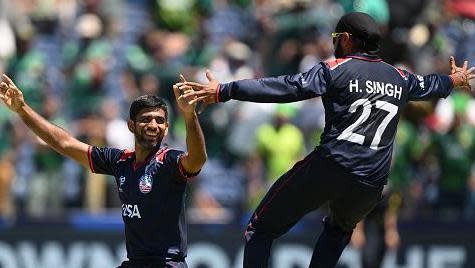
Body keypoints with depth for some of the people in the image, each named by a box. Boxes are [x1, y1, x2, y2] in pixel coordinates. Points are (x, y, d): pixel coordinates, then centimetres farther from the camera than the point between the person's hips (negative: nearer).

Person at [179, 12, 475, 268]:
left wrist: (224, 91, -16)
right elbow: (429, 85, 38)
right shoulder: (399, 78, 16)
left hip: (327, 169, -5)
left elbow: (286, 88, -13)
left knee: (261, 229, 2)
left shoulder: (336, 70, -1)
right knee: (339, 230, 37)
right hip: (371, 186, 5)